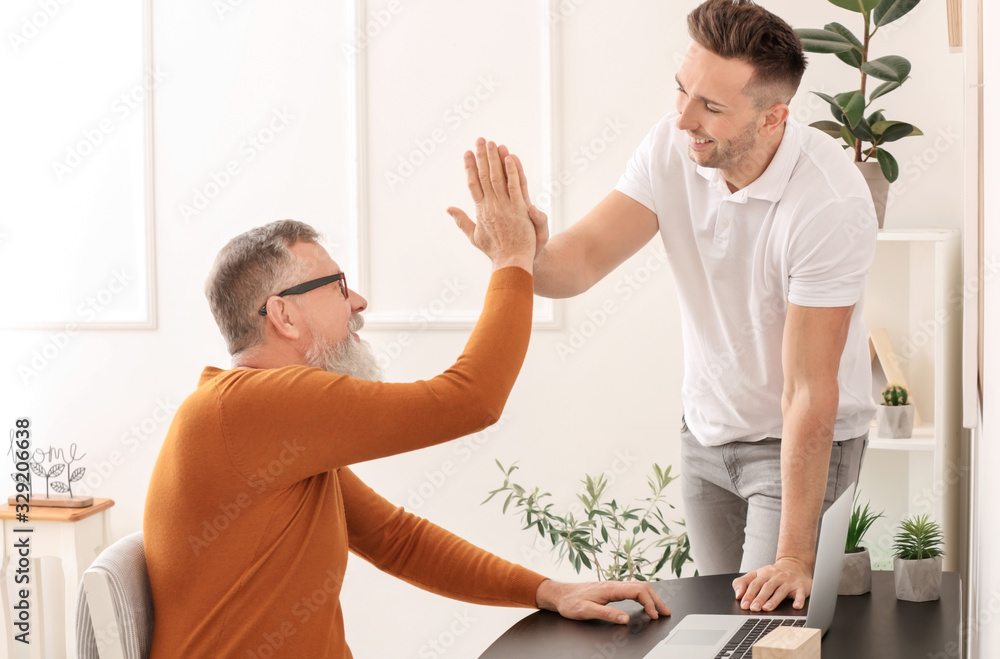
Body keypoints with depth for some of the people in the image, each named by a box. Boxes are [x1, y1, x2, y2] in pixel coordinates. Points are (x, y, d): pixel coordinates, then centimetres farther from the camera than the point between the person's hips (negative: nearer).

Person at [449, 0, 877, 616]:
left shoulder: (832, 202, -31)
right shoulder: (674, 144, -15)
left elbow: (809, 392, -30)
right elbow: (583, 259, -22)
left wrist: (796, 556, -28)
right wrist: (528, 250, -48)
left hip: (803, 441, -5)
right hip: (707, 426, 5)